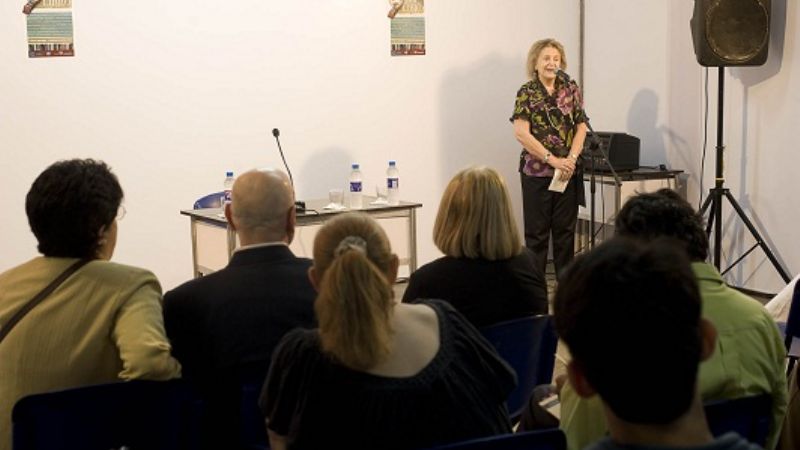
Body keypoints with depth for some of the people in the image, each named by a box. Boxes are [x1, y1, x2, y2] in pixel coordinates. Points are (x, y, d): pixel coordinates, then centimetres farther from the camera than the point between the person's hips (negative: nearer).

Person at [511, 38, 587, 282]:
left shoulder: (571, 89, 6)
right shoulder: (526, 93, -2)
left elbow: (581, 127, 5)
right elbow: (521, 132, -11)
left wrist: (571, 159, -10)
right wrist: (552, 159, -15)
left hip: (568, 171, 3)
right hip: (536, 172, -2)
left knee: (566, 228, 7)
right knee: (537, 230, 3)